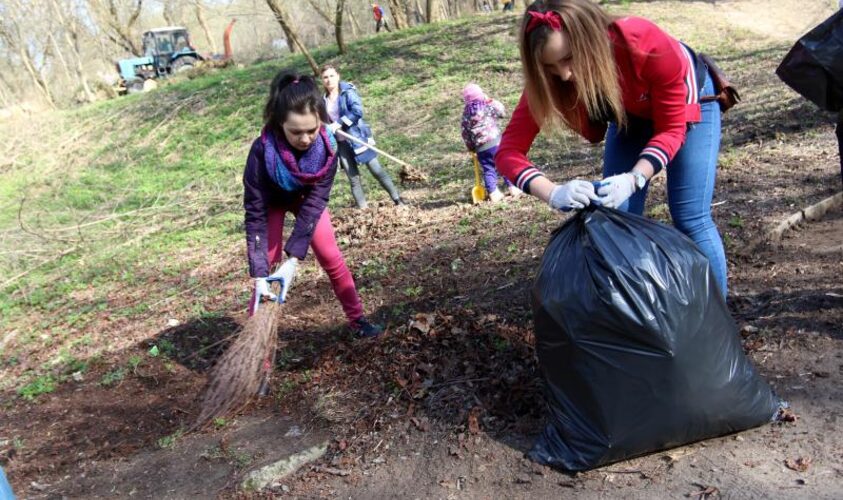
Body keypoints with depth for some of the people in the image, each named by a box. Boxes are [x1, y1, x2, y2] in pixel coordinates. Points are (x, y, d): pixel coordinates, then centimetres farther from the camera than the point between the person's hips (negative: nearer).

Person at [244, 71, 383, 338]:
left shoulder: (327, 146, -34)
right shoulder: (263, 150, -39)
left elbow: (314, 204, -32)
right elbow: (255, 213, -34)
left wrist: (293, 258, -38)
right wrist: (260, 273, -38)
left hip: (306, 198, 2)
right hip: (272, 200, -2)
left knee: (332, 258, 1)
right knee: (268, 263, -10)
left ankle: (357, 319, 16)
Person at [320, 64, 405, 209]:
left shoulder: (348, 91, -7)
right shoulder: (324, 99, 8)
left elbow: (358, 111, -20)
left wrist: (339, 123, -22)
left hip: (357, 137, -5)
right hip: (341, 142, 5)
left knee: (376, 170, -2)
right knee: (353, 178, 4)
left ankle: (397, 199, 8)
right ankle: (363, 209, 8)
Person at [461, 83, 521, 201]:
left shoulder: (466, 115, 6)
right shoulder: (488, 107, -4)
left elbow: (465, 134, 7)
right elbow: (501, 111, 8)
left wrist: (470, 147, 17)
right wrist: (490, 101, 16)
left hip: (480, 149, 3)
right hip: (495, 143, -3)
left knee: (488, 170, 7)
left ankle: (493, 193, 2)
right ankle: (512, 187, 10)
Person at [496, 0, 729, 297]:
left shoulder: (647, 45, -41)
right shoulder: (548, 79, -31)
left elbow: (671, 128, -29)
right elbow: (508, 150, -34)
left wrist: (634, 179, -47)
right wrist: (553, 193, -52)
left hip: (685, 105, -3)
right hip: (630, 116, 4)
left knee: (689, 217, -10)